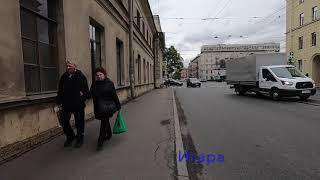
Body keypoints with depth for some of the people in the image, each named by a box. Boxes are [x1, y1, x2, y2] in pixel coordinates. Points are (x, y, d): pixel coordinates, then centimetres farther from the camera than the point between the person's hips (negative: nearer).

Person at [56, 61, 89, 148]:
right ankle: (70, 137, 31)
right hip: (66, 104, 4)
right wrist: (59, 101, 7)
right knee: (63, 121, 7)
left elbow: (86, 91, -7)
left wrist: (82, 98, -19)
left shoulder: (80, 76, -7)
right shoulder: (64, 77, 6)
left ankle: (79, 139, 26)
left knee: (79, 123, 7)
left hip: (78, 105, -4)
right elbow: (60, 91, 13)